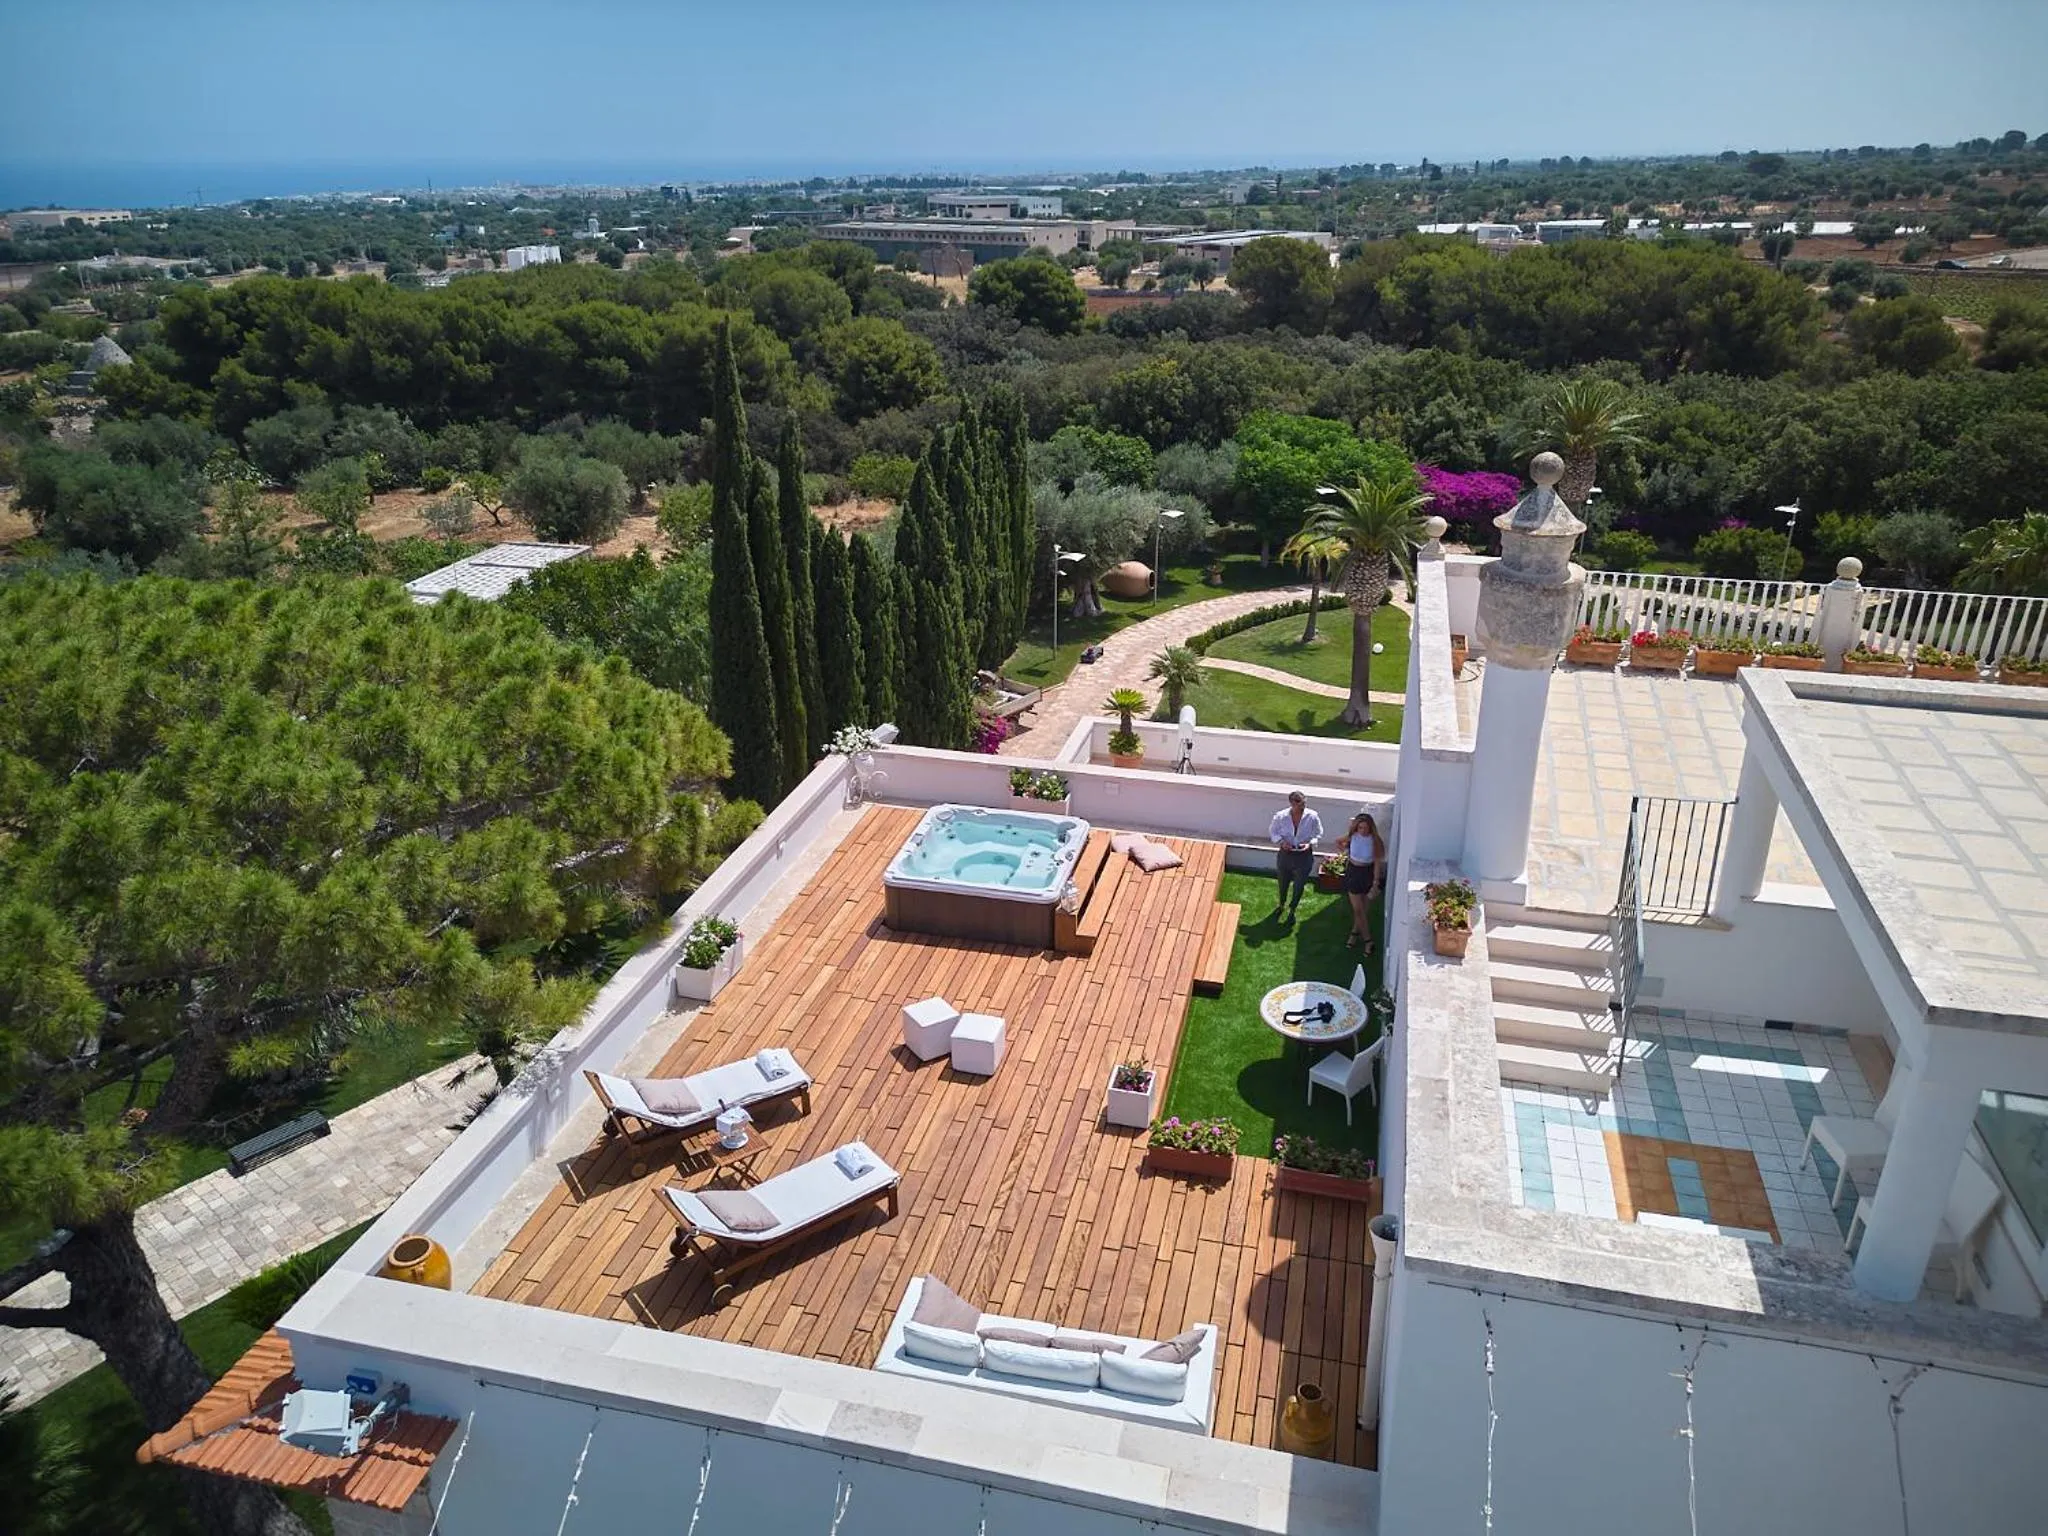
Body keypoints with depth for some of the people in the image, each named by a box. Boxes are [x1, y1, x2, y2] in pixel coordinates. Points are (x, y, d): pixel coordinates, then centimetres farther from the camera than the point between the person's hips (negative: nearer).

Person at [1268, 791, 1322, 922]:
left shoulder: (1312, 817, -18)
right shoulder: (1280, 816, -17)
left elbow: (1318, 835, -4)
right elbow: (1274, 833, -2)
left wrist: (1310, 843, -22)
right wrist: (1281, 842, -21)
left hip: (1304, 856, -1)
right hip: (1286, 854, 1)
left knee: (1299, 885, 12)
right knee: (1283, 882, 22)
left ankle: (1292, 910, 37)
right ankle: (1281, 904, 51)